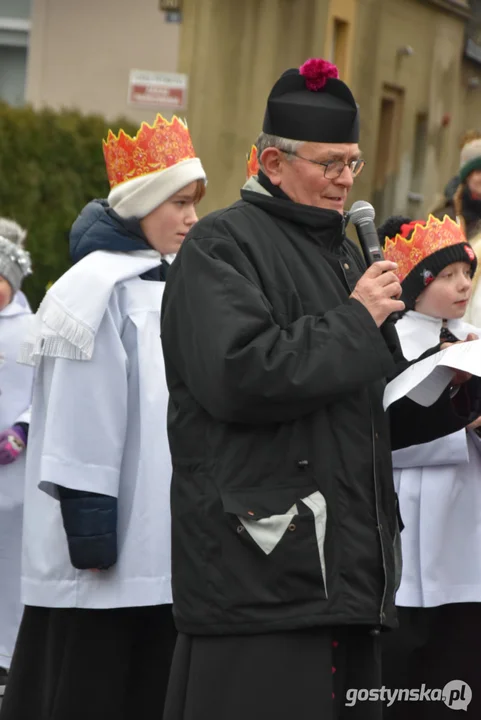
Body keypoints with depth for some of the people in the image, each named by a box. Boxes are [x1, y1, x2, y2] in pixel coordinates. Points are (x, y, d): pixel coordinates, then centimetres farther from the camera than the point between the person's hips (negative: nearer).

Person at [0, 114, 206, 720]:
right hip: (107, 549, -8)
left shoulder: (171, 286, 15)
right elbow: (80, 418, -15)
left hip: (158, 545, 8)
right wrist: (90, 529, -18)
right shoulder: (99, 288, -10)